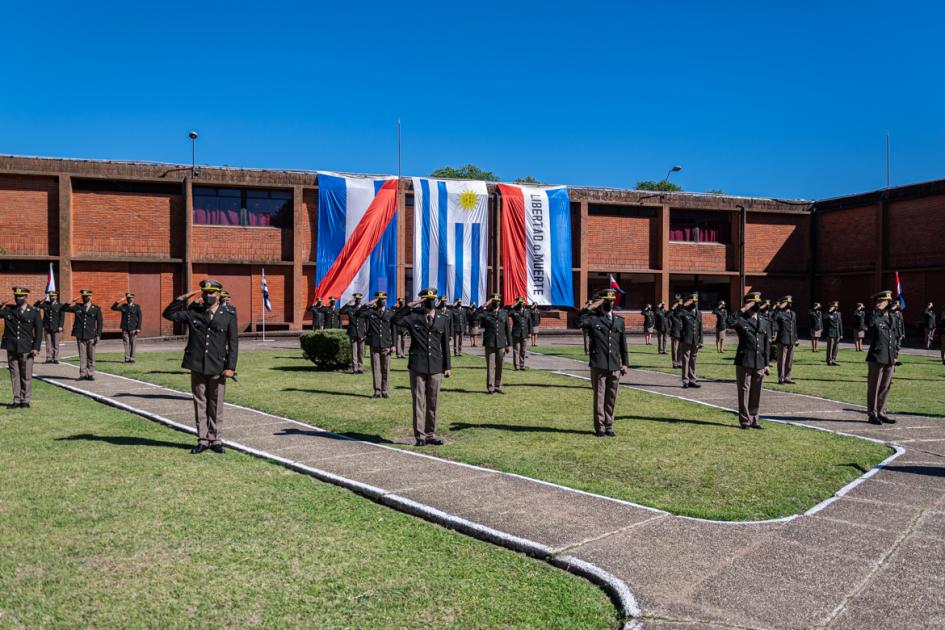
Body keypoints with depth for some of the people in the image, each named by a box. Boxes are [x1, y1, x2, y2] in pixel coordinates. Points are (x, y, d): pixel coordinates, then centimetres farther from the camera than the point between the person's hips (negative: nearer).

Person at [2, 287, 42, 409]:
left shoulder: (34, 312, 2)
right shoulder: (8, 310, 7)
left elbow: (38, 331, 1)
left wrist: (36, 348, -6)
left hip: (26, 349, -2)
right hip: (11, 348, 2)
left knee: (26, 376, 1)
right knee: (14, 375, 7)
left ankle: (25, 400, 11)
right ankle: (16, 401, 14)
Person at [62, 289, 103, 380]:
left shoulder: (96, 308, 3)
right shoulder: (77, 307, 8)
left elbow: (99, 323, 3)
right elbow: (63, 309, 9)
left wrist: (98, 335, -4)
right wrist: (71, 302, -8)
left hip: (91, 336, -1)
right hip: (80, 336, 2)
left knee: (91, 356, 3)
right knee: (82, 356, 4)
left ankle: (90, 374, 9)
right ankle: (83, 374, 8)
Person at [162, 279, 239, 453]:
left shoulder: (228, 314, 0)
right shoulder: (193, 312, 5)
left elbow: (233, 342, -1)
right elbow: (168, 314, 5)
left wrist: (231, 367, -7)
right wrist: (183, 298, -7)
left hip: (218, 367, -2)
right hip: (197, 367, 2)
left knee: (216, 405, 6)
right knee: (200, 404, 8)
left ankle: (215, 440, 17)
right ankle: (202, 440, 17)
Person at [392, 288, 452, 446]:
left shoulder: (443, 320, 10)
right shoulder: (413, 317, 2)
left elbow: (445, 344, 12)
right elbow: (396, 319, -16)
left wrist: (447, 366, 10)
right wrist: (411, 305, -15)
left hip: (435, 367, 3)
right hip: (417, 366, -3)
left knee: (433, 402, 8)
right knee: (418, 401, 1)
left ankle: (430, 434, 18)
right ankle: (420, 435, 9)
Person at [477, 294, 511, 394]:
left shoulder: (504, 313, 10)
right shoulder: (485, 312, 3)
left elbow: (507, 329, 12)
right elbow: (475, 315, -18)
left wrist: (508, 344, 8)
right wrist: (485, 306, -14)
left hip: (501, 344, 3)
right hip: (490, 343, -2)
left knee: (499, 366, 8)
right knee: (490, 366, -1)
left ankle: (498, 386, 17)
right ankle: (490, 387, 4)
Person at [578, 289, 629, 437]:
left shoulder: (619, 321, 14)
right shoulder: (593, 318, 1)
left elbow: (623, 344, 16)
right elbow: (580, 323, -21)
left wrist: (625, 363, 12)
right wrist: (589, 308, -18)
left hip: (615, 366, 4)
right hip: (598, 365, -4)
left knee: (611, 397, 8)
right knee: (599, 396, 1)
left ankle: (609, 426, 18)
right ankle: (599, 427, 9)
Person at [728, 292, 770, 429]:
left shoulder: (765, 323, 14)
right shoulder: (741, 320, -1)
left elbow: (767, 344, 14)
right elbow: (729, 322, -26)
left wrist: (767, 363, 10)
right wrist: (743, 310, -19)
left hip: (759, 364, 5)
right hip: (744, 363, -5)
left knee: (756, 392, 9)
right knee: (744, 391, 0)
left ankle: (753, 419, 19)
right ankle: (745, 420, 8)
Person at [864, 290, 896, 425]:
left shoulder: (890, 319, 15)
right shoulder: (875, 319, -8)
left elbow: (892, 339, 22)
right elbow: (869, 323, -33)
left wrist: (894, 356, 19)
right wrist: (878, 310, -28)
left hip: (889, 360, 7)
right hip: (876, 359, -7)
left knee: (885, 387, 12)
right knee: (874, 387, 0)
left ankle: (881, 413, 22)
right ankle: (872, 414, 7)